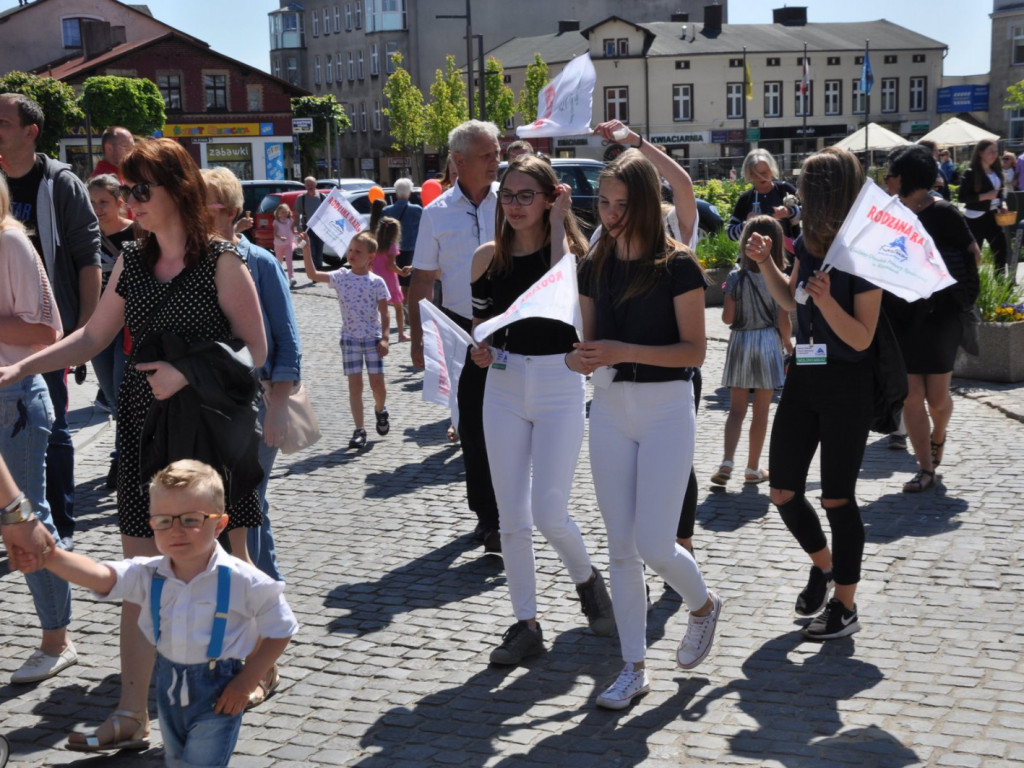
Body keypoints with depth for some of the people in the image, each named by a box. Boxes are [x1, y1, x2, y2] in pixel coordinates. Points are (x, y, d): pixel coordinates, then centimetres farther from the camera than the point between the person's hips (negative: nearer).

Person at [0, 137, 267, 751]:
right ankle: (132, 712, 14)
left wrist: (188, 371, -19)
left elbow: (257, 349, -8)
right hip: (144, 428, 5)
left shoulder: (222, 262, -9)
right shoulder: (132, 262, 8)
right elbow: (93, 337, 14)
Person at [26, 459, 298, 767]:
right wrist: (50, 556, -45)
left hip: (218, 695, -5)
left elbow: (280, 630, -10)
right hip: (169, 686, 5)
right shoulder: (149, 575, -11)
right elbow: (99, 575, -27)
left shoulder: (242, 581, -21)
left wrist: (246, 682, -12)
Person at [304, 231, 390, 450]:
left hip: (373, 337, -1)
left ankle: (380, 410, 33)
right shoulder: (342, 277, 0)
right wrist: (306, 250, -18)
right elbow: (313, 275, -9)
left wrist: (385, 338, -11)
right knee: (355, 384, 0)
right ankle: (359, 429, 5)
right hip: (350, 337, 1)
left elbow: (384, 314, -3)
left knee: (377, 383, 0)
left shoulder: (377, 282, -4)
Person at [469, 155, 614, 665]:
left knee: (549, 514, -7)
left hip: (559, 387, -3)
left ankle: (587, 579, 24)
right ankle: (525, 623, 17)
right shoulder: (488, 257, 5)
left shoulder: (570, 249, -4)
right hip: (504, 387, 4)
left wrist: (558, 222, -16)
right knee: (511, 517, 5)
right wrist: (480, 351, -5)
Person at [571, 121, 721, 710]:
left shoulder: (677, 266, -9)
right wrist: (581, 358, -10)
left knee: (655, 545, -7)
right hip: (610, 408, 5)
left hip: (666, 408, -5)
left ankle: (705, 605, 27)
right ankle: (635, 667, 17)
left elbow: (694, 351, -12)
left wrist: (624, 351, -22)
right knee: (621, 547, 6)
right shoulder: (595, 268, 7)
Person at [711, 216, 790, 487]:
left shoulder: (736, 277, -6)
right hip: (768, 343, -1)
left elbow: (727, 317, -5)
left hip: (740, 343, 1)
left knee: (736, 410, 9)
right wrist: (789, 346, 6)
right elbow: (783, 320, -8)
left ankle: (727, 462, -7)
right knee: (761, 412, 9)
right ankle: (753, 468, 16)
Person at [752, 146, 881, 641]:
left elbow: (862, 338, -18)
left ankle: (845, 606, 17)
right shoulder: (809, 241, 4)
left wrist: (827, 300, -33)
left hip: (847, 386, -7)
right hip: (803, 377, 7)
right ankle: (823, 564, 37)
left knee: (837, 497, 2)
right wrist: (764, 263, 4)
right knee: (783, 492, 10)